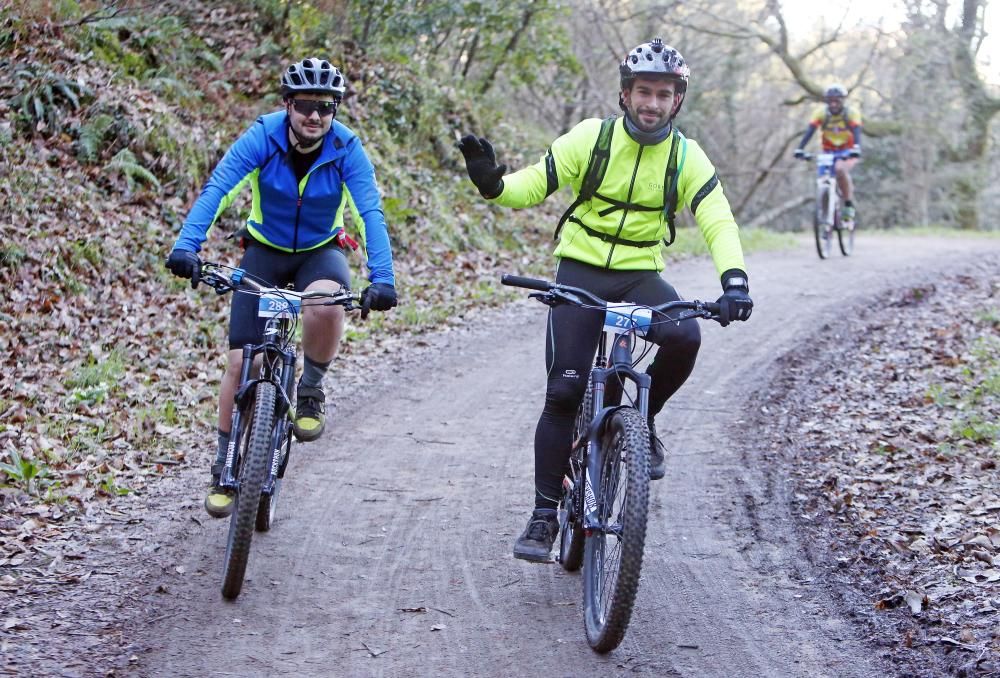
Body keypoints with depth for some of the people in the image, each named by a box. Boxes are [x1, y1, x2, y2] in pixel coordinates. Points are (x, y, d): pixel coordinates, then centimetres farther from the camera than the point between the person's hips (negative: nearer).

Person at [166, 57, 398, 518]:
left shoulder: (346, 149, -19)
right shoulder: (262, 137, -21)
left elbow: (370, 213, -28)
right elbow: (216, 190, -31)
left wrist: (382, 279, -43)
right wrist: (186, 247, -47)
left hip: (320, 251, 0)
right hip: (264, 250, 0)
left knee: (325, 301, -37)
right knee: (241, 361, -8)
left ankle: (310, 390, -9)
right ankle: (224, 466, 9)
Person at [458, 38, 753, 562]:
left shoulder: (687, 157, -4)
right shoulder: (591, 138, -7)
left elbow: (718, 220, -13)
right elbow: (533, 185, -8)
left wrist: (734, 281, -31)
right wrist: (492, 182, -31)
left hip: (641, 276, 1)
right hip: (580, 272, -1)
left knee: (684, 337, -31)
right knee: (563, 392, -9)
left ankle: (642, 420, -1)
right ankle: (544, 514, 2)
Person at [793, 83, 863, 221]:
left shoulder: (851, 113, -17)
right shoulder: (820, 112, -13)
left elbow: (856, 132, -30)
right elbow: (809, 131, -23)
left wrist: (856, 149, -50)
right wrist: (800, 149, -38)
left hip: (847, 152, -3)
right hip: (829, 152, 3)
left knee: (840, 169, -33)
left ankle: (849, 206, -21)